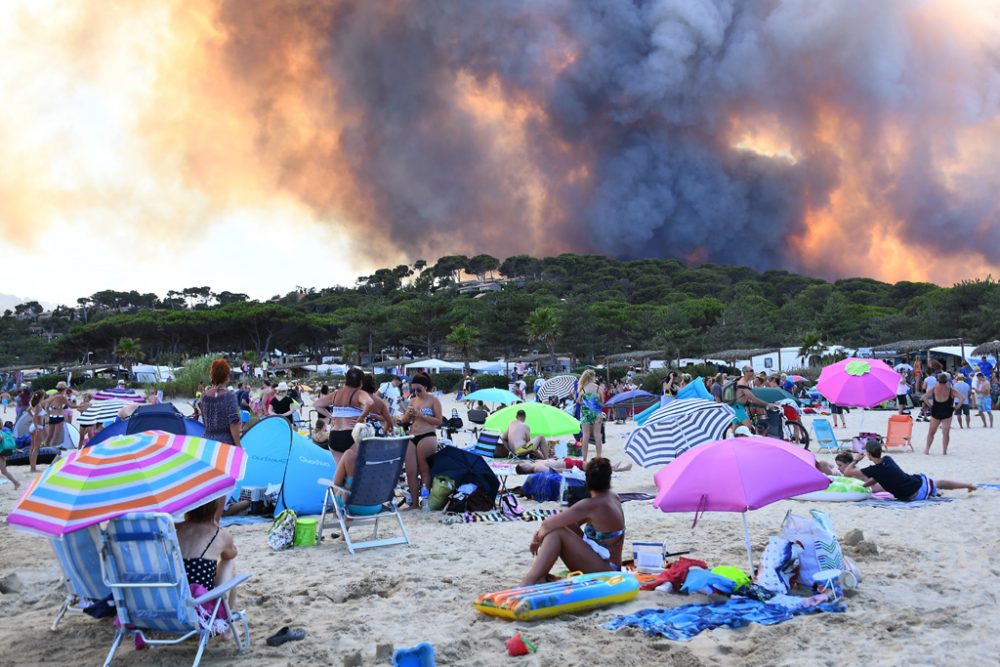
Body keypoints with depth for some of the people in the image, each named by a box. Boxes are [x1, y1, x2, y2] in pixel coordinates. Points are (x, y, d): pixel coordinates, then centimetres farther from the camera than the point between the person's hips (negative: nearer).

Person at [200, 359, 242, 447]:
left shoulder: (204, 395, 5)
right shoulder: (229, 396, -10)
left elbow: (204, 420, 15)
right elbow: (234, 423, -14)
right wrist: (238, 445, -10)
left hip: (208, 440, 5)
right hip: (226, 441, -5)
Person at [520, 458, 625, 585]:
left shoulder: (592, 504, -22)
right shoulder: (613, 498, 6)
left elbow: (547, 524, -19)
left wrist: (538, 537, 1)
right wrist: (542, 532, 2)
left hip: (604, 569, -9)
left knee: (556, 533, -20)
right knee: (565, 524, 7)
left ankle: (530, 580, -23)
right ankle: (539, 575, -1)